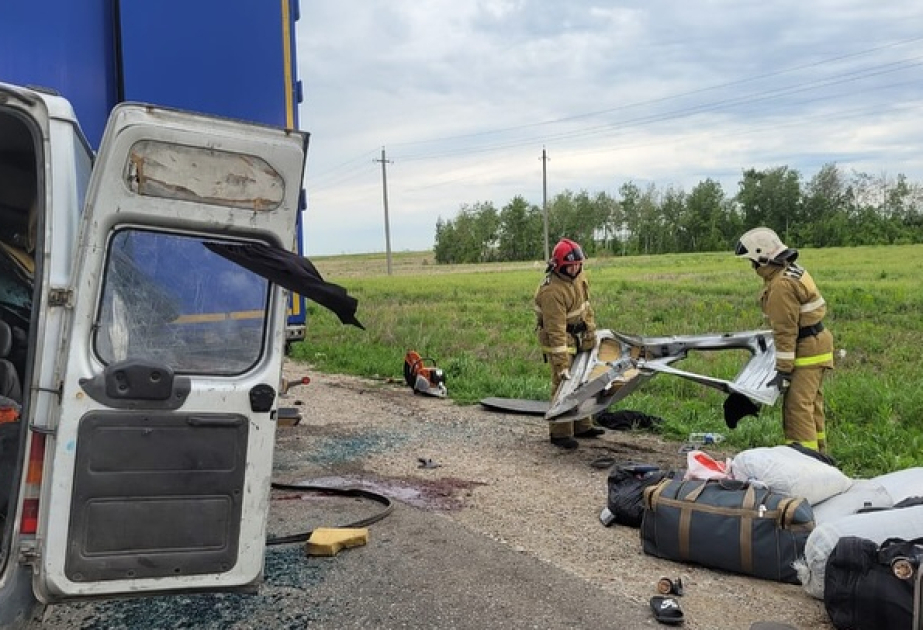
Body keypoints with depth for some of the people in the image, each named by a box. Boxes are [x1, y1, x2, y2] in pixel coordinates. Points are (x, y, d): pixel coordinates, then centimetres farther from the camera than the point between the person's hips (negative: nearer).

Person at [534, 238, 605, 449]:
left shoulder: (578, 277, -3)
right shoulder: (552, 291, -30)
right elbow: (556, 330, -32)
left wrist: (591, 334, 16)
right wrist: (562, 364, -33)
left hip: (578, 338, 9)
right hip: (558, 339, -9)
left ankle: (582, 426, 30)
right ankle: (560, 433, 2)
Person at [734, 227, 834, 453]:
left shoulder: (780, 285, -22)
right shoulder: (793, 271, 9)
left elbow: (785, 331, -23)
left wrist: (783, 370, -20)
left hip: (807, 350, -11)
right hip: (816, 343, 11)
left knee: (797, 406, -9)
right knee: (812, 404, 18)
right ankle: (817, 453, 29)